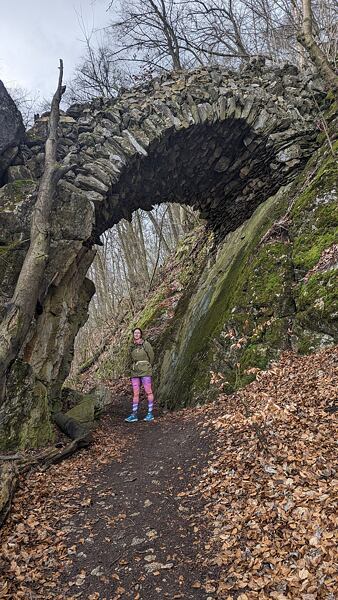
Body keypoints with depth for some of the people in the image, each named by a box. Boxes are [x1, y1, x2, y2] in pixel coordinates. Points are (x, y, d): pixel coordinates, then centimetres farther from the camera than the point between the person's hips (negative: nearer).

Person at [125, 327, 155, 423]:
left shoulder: (146, 344, -5)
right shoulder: (132, 346, 10)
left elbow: (151, 357, 2)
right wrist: (134, 368, 13)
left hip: (145, 372, -5)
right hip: (135, 372, 5)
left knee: (148, 392, 0)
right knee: (135, 394, 4)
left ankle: (150, 414, 8)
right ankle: (134, 415, 6)